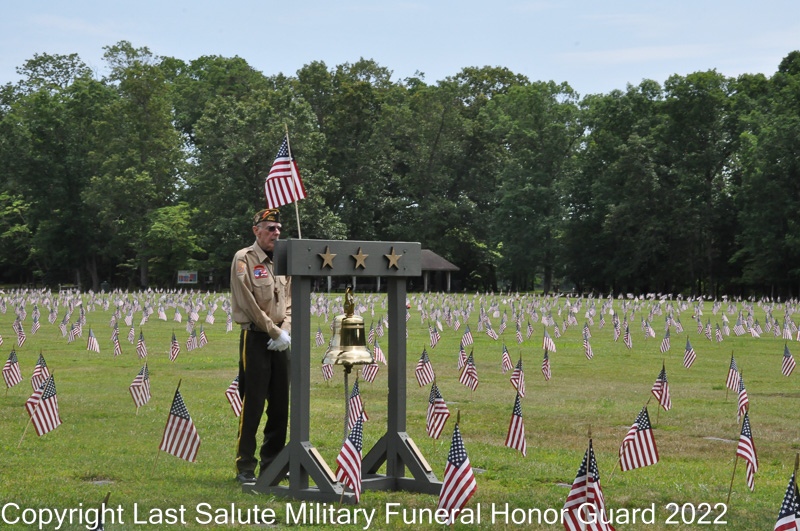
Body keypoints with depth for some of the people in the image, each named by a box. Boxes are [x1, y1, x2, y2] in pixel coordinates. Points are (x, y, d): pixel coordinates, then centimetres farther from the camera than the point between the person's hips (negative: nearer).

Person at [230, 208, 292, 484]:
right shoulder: (244, 259, -6)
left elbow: (290, 301, 11)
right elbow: (249, 304, -13)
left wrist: (286, 331, -6)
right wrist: (275, 332, -13)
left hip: (280, 340, 6)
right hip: (256, 338, -6)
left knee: (280, 404, 9)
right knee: (253, 404, -6)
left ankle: (272, 462, 20)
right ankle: (245, 468, 0)